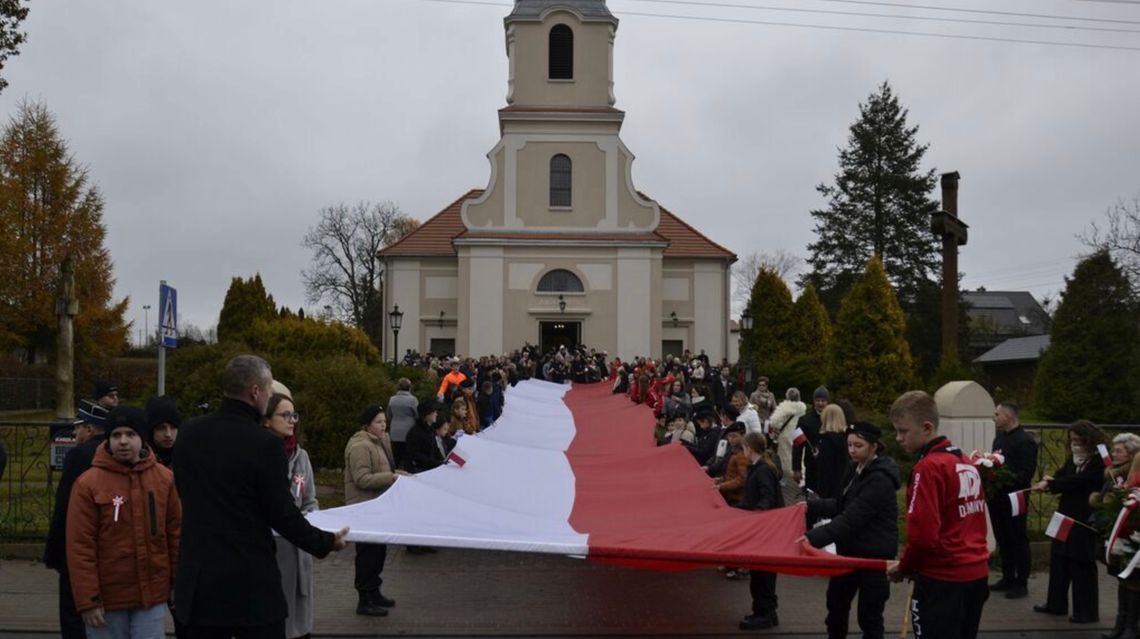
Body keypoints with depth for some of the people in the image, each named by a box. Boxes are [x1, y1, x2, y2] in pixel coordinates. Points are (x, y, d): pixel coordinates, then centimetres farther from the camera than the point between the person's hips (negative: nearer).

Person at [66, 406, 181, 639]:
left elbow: (176, 535, 8)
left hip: (152, 595, 2)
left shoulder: (164, 478, 1)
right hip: (107, 600, -2)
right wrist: (88, 600, -11)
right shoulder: (88, 483, -8)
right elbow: (80, 546, -9)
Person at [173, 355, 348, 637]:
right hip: (250, 583, -6)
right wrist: (326, 542, 4)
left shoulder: (188, 432, 2)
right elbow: (282, 515, -12)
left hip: (199, 579, 6)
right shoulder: (264, 443, -17)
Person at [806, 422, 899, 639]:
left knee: (868, 615, 0)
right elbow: (842, 505, 18)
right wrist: (811, 506, 4)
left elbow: (851, 519, -30)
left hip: (874, 555, -9)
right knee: (836, 605, 20)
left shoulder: (880, 479, -23)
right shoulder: (855, 469, 6)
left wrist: (813, 538, -37)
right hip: (850, 550, 9)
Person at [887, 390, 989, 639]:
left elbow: (923, 534, -22)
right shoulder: (967, 464, 10)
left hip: (943, 580, -8)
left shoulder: (928, 468, -15)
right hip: (976, 574, 8)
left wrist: (904, 567, -4)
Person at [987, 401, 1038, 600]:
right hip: (997, 496, 8)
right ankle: (1008, 578, 24)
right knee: (1002, 539, 14)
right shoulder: (999, 437, 14)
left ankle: (1021, 583, 8)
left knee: (1018, 540, 1)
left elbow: (1027, 472, -18)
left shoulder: (1025, 441, -12)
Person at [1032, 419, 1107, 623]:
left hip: (1085, 520, -8)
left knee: (1081, 565, -2)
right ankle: (1056, 603, 23)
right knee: (1058, 559, 12)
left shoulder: (1099, 462, -14)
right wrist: (1049, 482, -20)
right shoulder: (1072, 458, 10)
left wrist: (1049, 483, -18)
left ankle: (1087, 612, 7)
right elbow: (1061, 477, 2)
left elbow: (1077, 481, -22)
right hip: (1066, 515, 8)